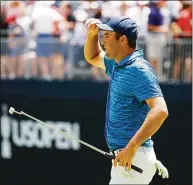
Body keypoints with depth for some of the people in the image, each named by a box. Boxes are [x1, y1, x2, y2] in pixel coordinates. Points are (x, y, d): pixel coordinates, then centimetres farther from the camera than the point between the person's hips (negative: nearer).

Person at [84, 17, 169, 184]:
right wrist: (92, 33, 13)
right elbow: (93, 57, 34)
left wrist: (132, 147, -33)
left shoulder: (138, 70, -17)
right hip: (122, 157, 10)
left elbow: (160, 111, -28)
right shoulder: (117, 65, 13)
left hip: (134, 158, -10)